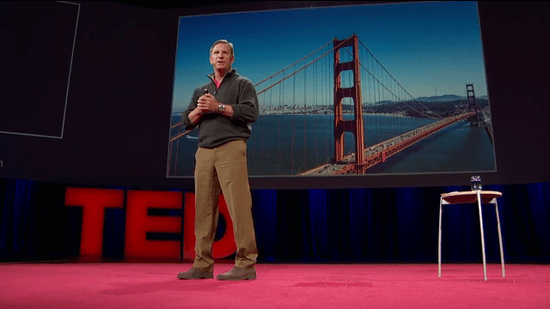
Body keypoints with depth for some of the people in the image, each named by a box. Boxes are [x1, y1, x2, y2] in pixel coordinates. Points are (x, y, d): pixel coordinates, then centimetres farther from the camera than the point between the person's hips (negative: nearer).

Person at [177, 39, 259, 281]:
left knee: (238, 206, -11)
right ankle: (203, 265, 9)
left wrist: (218, 107, -10)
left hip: (231, 148, -5)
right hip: (204, 152, 5)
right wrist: (200, 109, -3)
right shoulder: (201, 91, 26)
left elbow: (251, 112, -7)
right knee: (204, 207, 2)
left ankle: (246, 265, -7)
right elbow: (186, 122, 17)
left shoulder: (242, 84, 11)